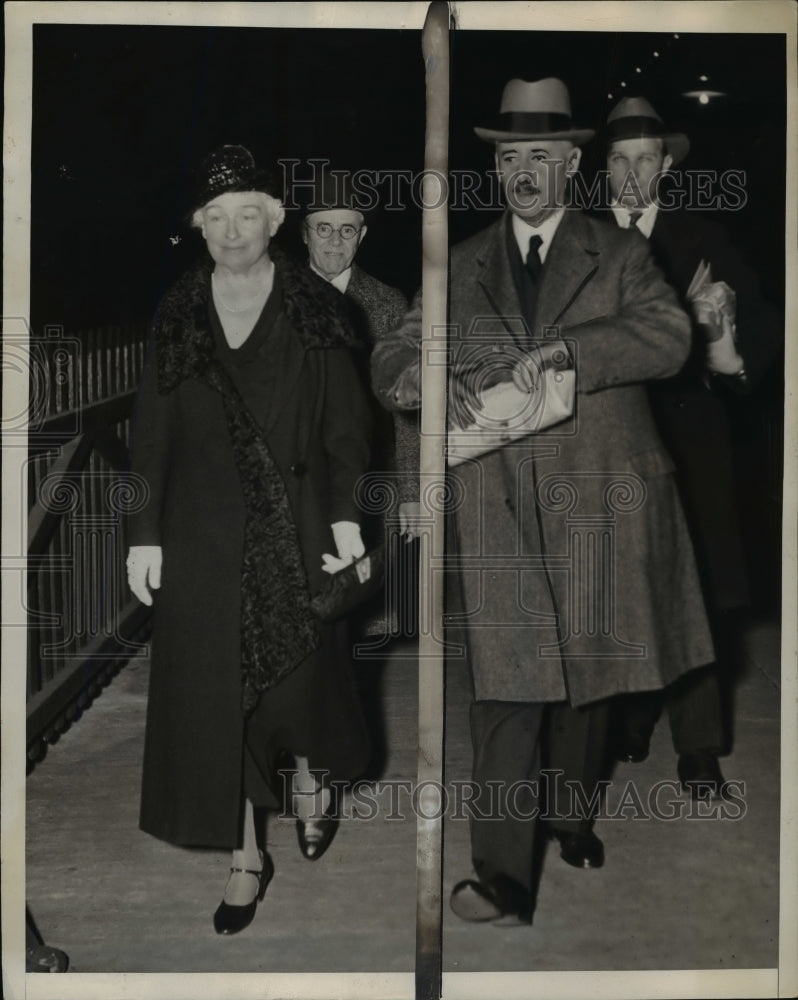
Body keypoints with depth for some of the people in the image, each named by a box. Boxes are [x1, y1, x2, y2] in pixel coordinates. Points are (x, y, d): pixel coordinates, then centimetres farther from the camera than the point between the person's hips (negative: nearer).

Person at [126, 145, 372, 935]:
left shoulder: (313, 308, 0)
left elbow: (345, 424, -1)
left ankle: (310, 775, 39)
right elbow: (151, 434, 3)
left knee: (300, 665, 5)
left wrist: (346, 518, -9)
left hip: (295, 528, -1)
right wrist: (144, 534, -1)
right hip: (203, 535, 1)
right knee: (214, 687, 2)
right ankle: (246, 857, 14)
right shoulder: (177, 315, 4)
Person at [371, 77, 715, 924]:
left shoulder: (619, 255, 8)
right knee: (506, 684, -7)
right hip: (498, 508, 0)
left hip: (598, 499, 0)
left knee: (587, 672, 12)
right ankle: (504, 878, -4)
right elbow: (392, 360, 9)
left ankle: (572, 816, 36)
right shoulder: (461, 267, 13)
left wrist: (564, 347, -23)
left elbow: (667, 337, -9)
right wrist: (429, 379, -15)